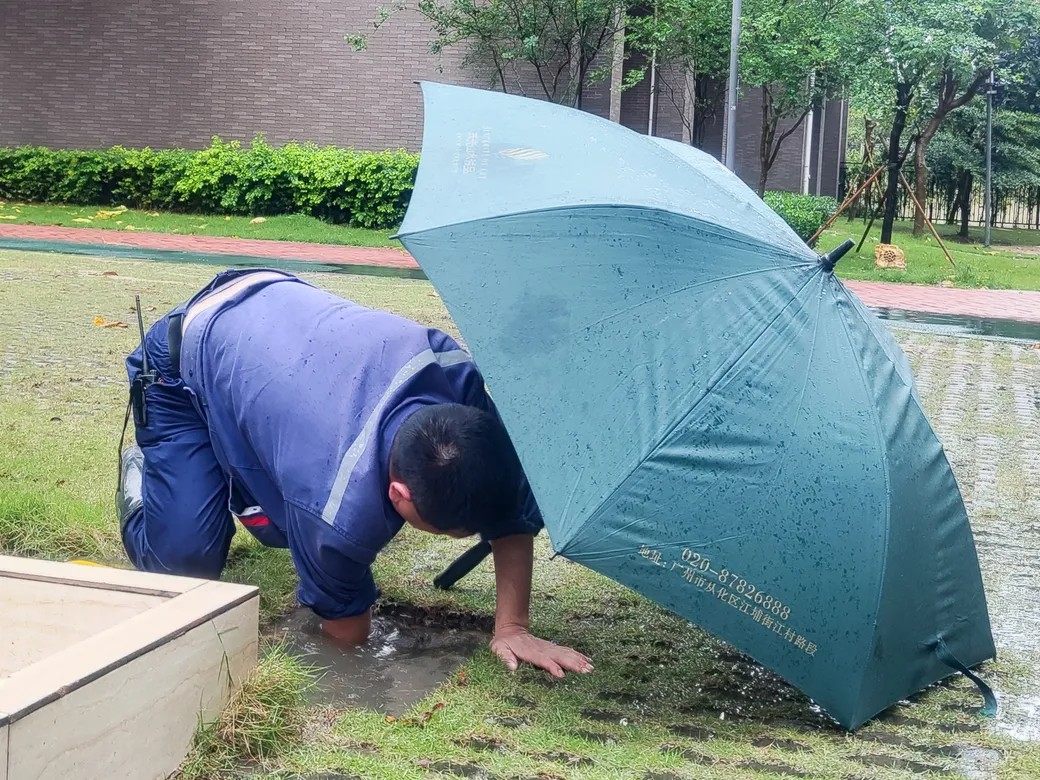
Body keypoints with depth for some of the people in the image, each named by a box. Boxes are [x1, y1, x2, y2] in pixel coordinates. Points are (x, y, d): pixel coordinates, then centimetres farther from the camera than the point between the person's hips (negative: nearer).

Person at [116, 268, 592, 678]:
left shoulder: (454, 372, -31)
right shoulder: (343, 514, -43)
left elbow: (514, 513, -17)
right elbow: (348, 630, -21)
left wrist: (512, 628, -21)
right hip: (183, 366, -5)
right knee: (186, 558, -13)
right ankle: (141, 473, 18)